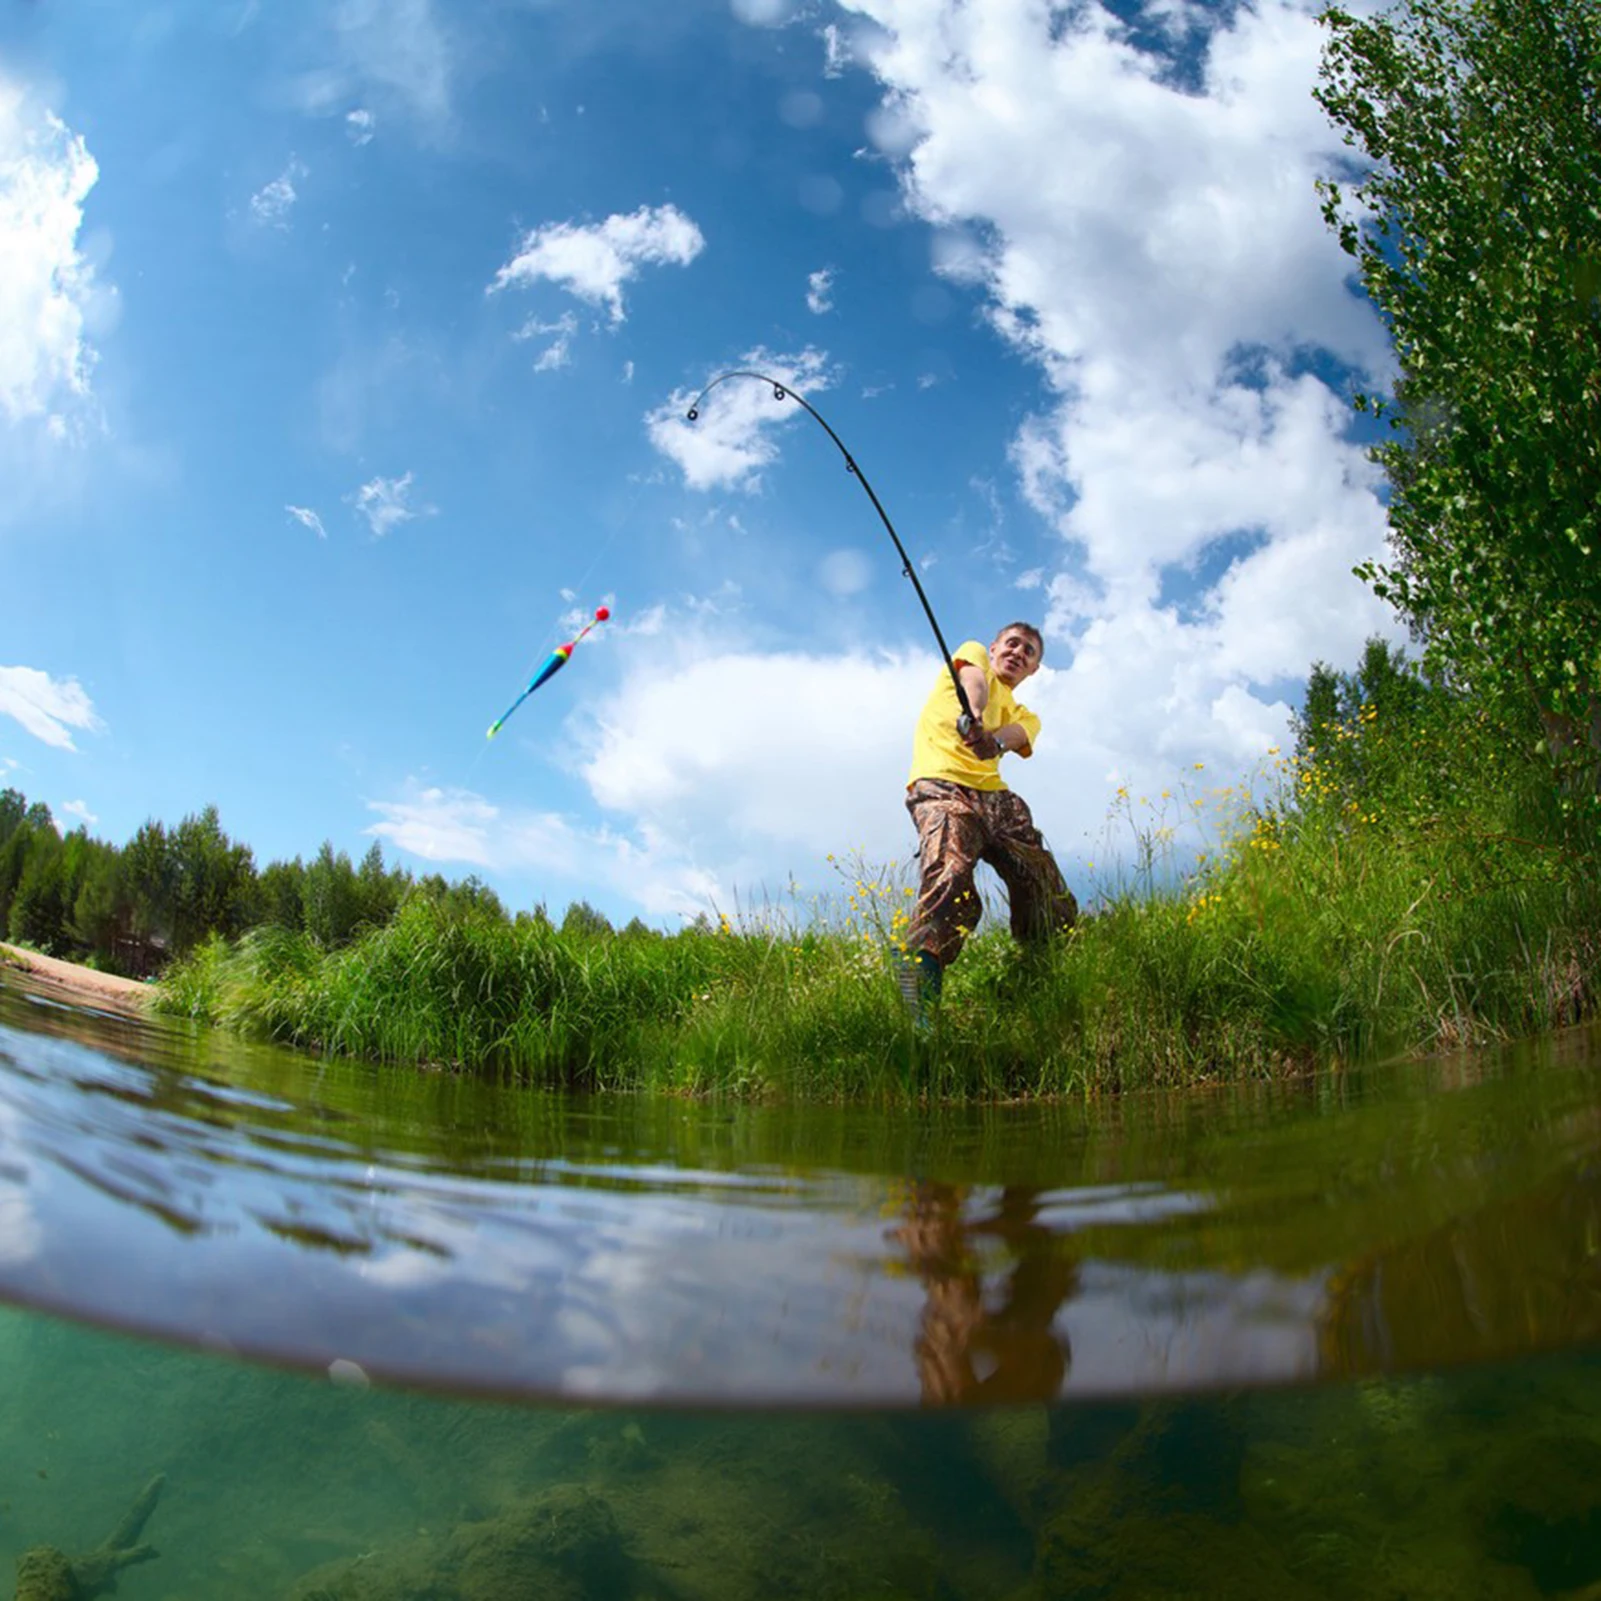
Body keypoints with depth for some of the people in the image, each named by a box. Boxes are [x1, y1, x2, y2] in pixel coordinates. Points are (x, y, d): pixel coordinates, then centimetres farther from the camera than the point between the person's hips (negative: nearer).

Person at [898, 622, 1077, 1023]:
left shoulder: (1024, 716, 29)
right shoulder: (973, 654, 23)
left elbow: (1013, 736, 2)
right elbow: (974, 681, -4)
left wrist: (993, 741, -25)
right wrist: (974, 715, -31)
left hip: (996, 797, 6)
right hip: (942, 786, -6)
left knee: (1055, 907, -5)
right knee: (951, 884, -30)